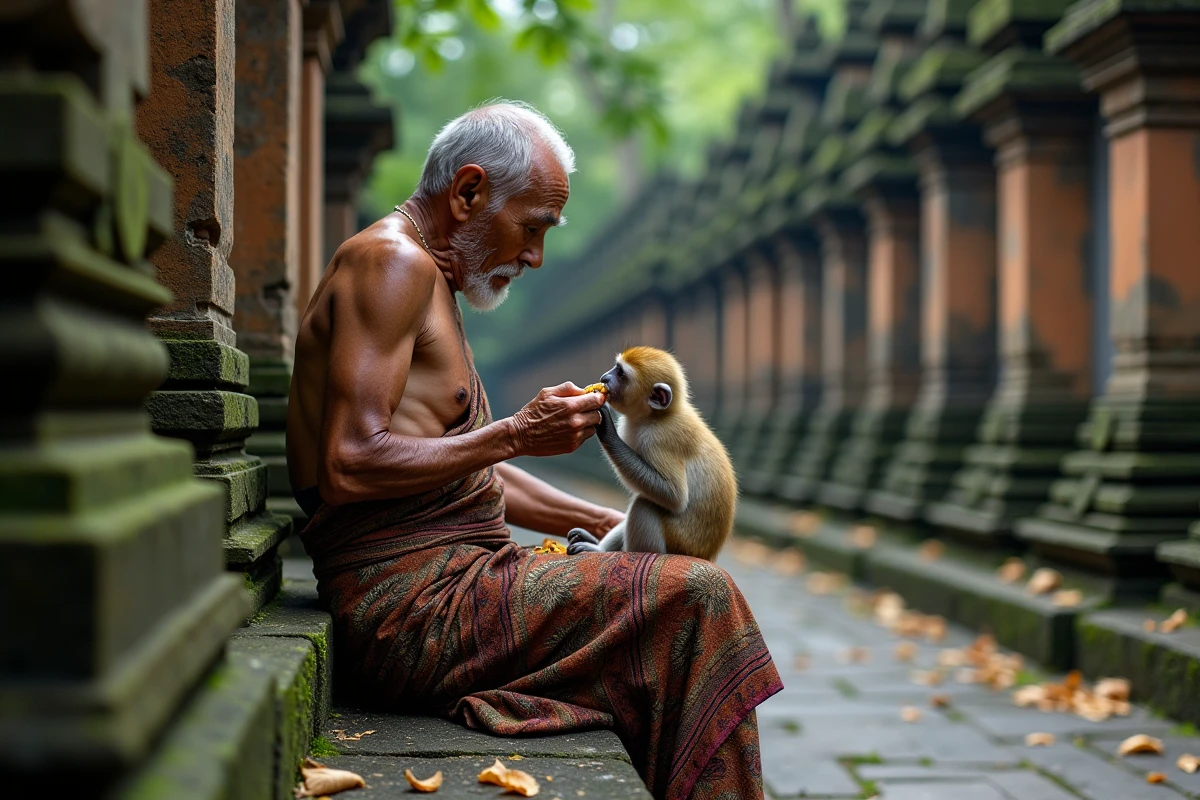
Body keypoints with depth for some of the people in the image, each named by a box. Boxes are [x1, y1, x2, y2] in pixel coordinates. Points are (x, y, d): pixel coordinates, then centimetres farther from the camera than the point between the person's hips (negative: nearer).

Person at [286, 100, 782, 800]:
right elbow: (350, 466, -22)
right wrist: (517, 435, -15)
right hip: (413, 611, -11)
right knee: (697, 598, -17)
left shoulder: (430, 281, 22)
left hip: (444, 591, 11)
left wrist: (606, 524, 20)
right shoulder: (393, 260, -11)